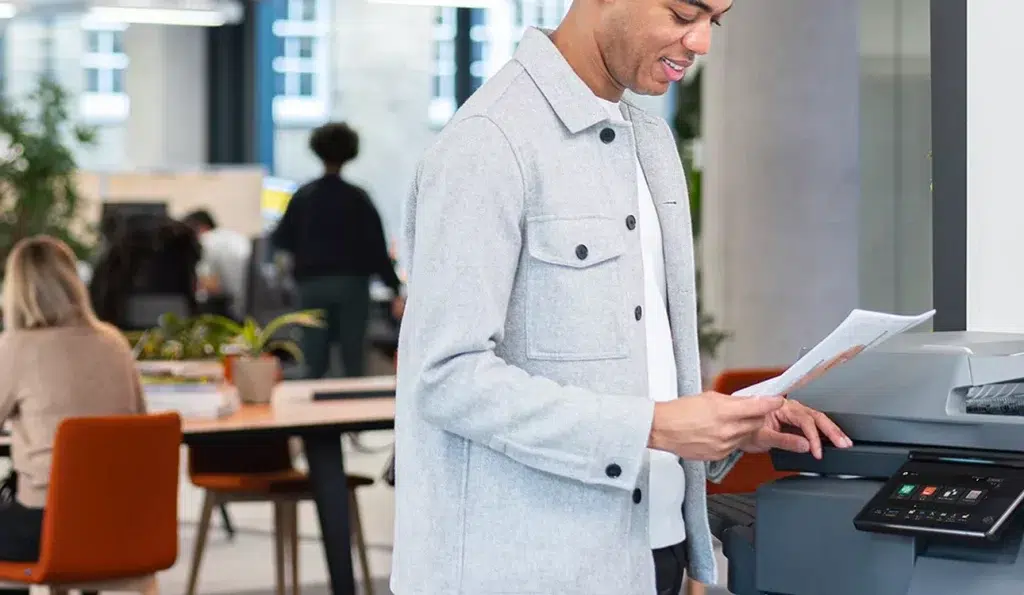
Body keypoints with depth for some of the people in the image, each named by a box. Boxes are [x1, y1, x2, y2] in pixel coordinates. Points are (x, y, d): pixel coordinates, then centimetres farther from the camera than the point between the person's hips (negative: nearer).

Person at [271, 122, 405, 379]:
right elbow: (377, 247, -7)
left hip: (312, 284, 2)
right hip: (351, 283, -1)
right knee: (353, 362, 1)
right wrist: (396, 290, -4)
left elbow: (281, 240, 4)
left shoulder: (303, 196, 1)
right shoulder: (357, 198, -4)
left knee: (314, 365, 3)